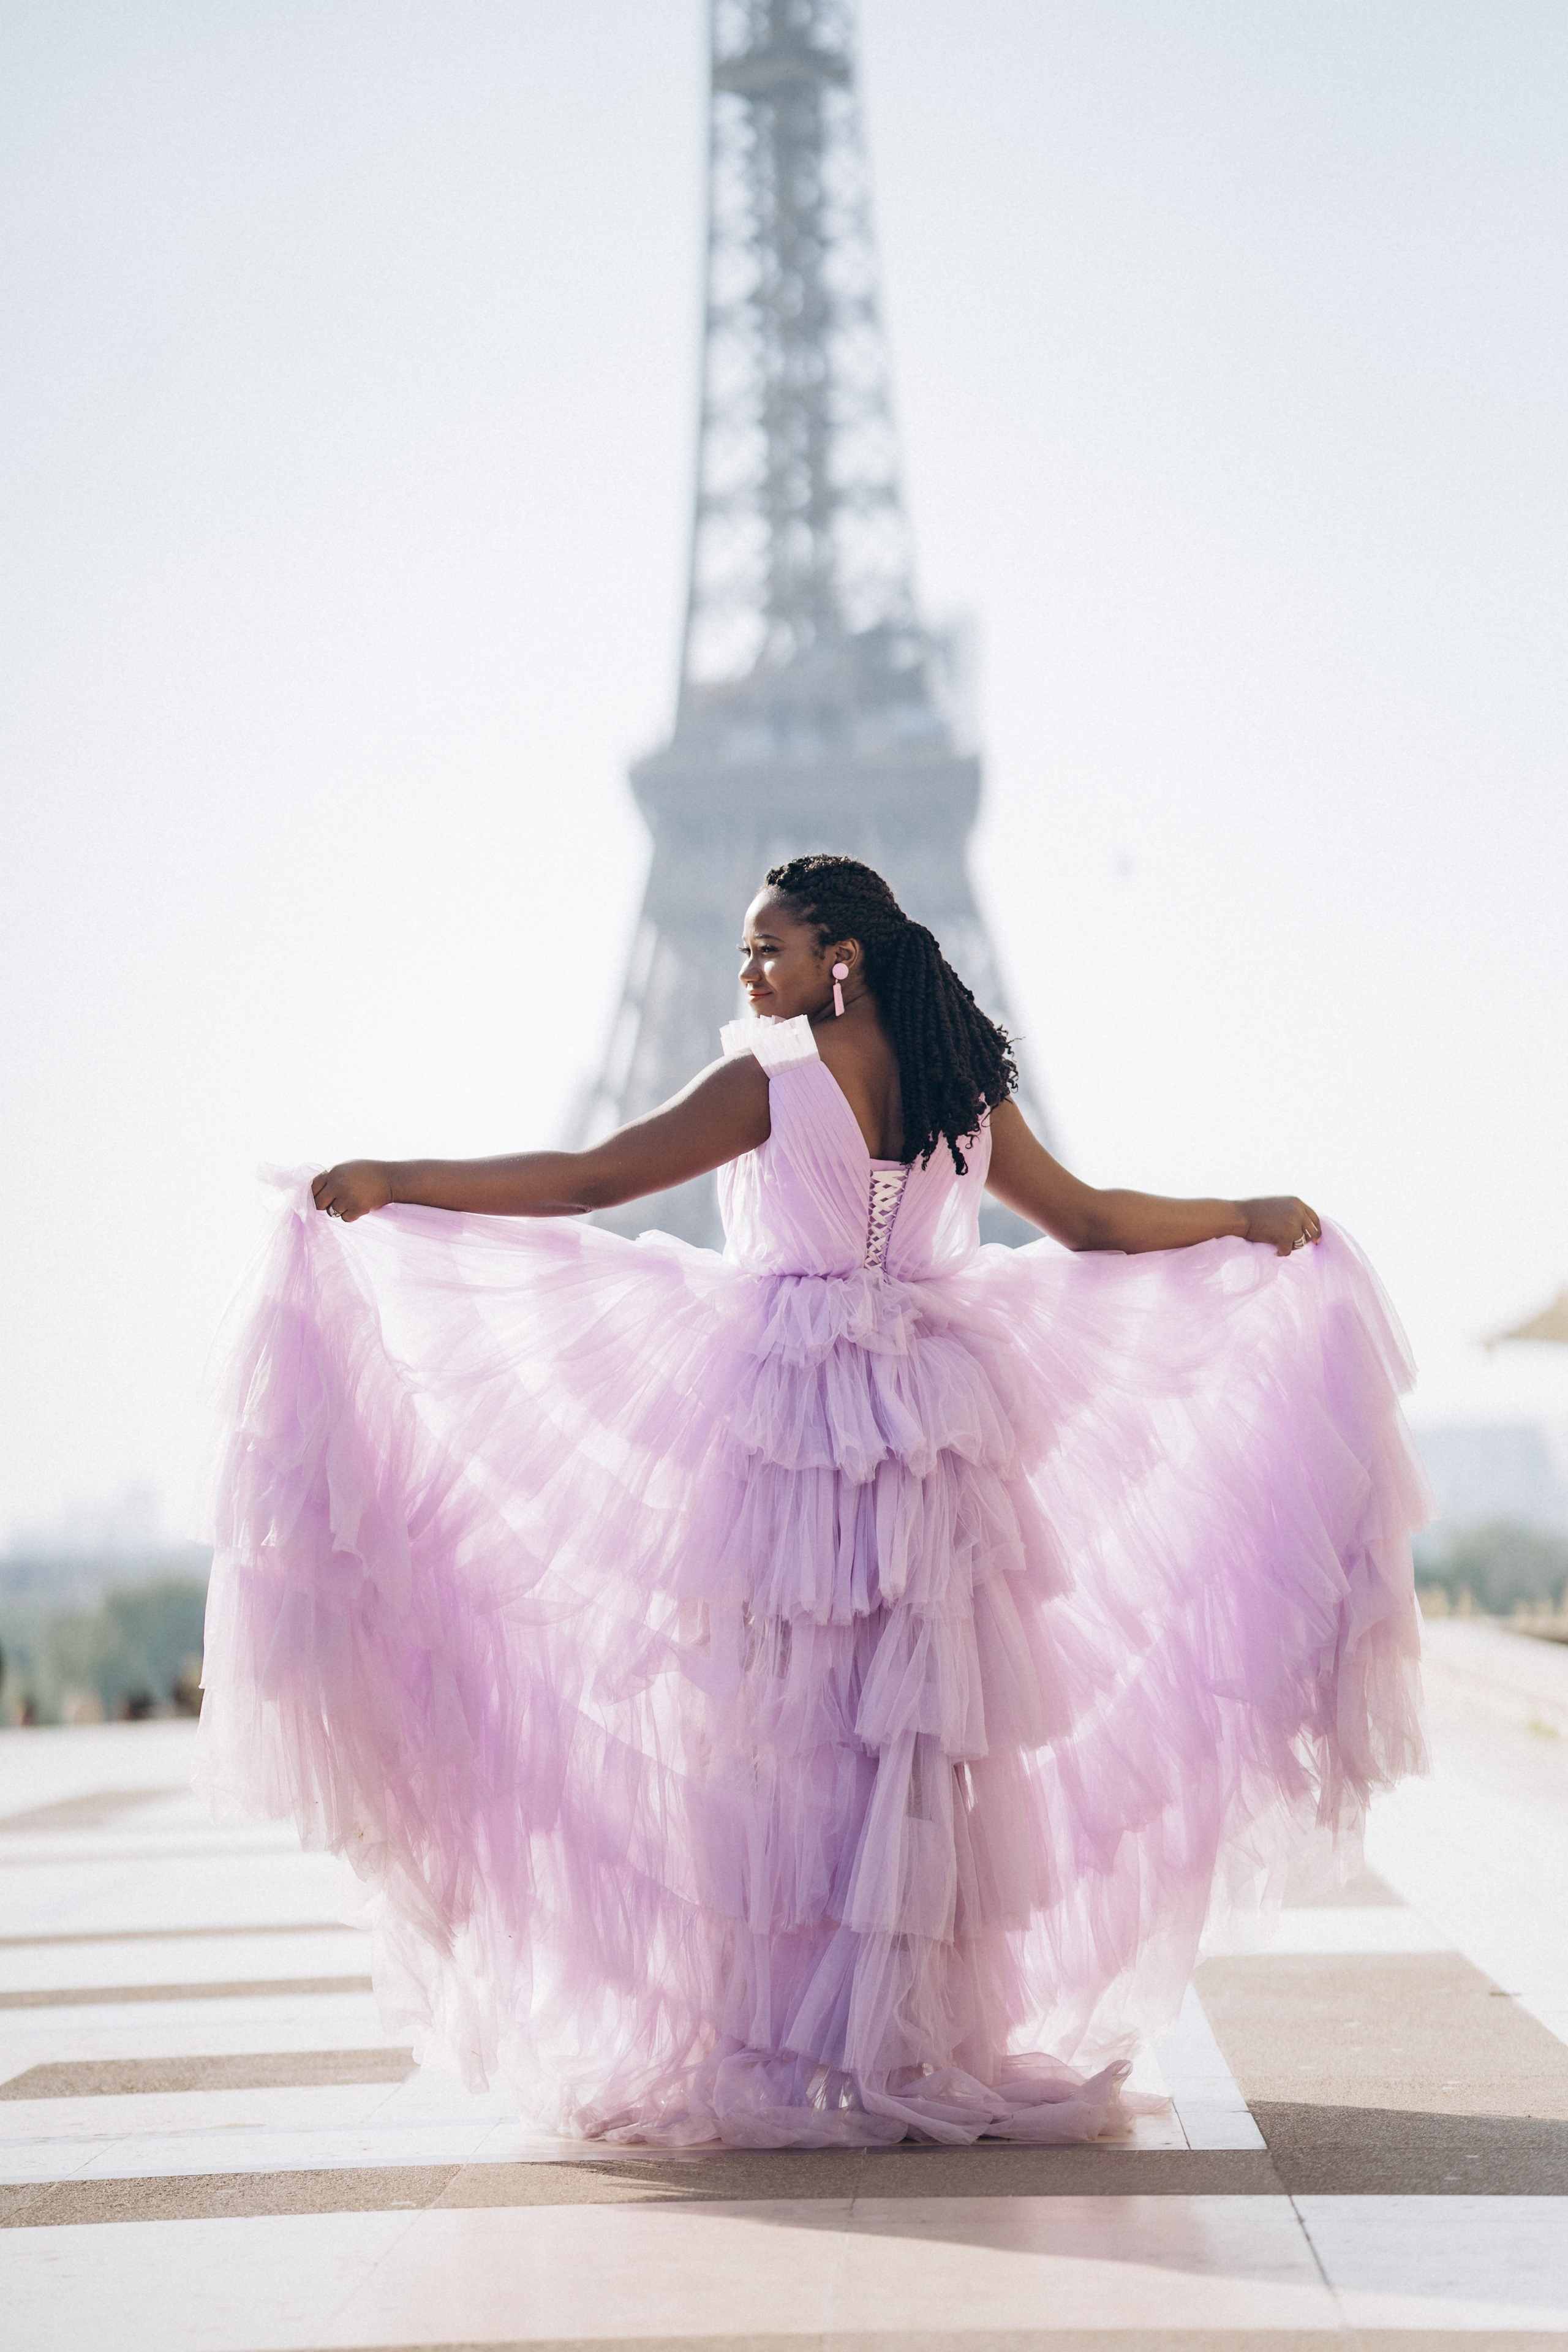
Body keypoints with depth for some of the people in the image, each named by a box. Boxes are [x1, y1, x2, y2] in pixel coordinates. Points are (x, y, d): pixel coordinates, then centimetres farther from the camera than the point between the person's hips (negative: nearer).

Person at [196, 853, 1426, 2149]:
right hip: (930, 1427, 5)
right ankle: (921, 2040, 11)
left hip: (787, 1416, -5)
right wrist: (1252, 1218, 31)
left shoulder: (770, 1083, -8)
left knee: (775, 1718, 1)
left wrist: (393, 1185, -6)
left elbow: (585, 1181, -10)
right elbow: (1095, 1223, 16)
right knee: (916, 1729, 7)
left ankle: (778, 2049, 3)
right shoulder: (963, 1092, 7)